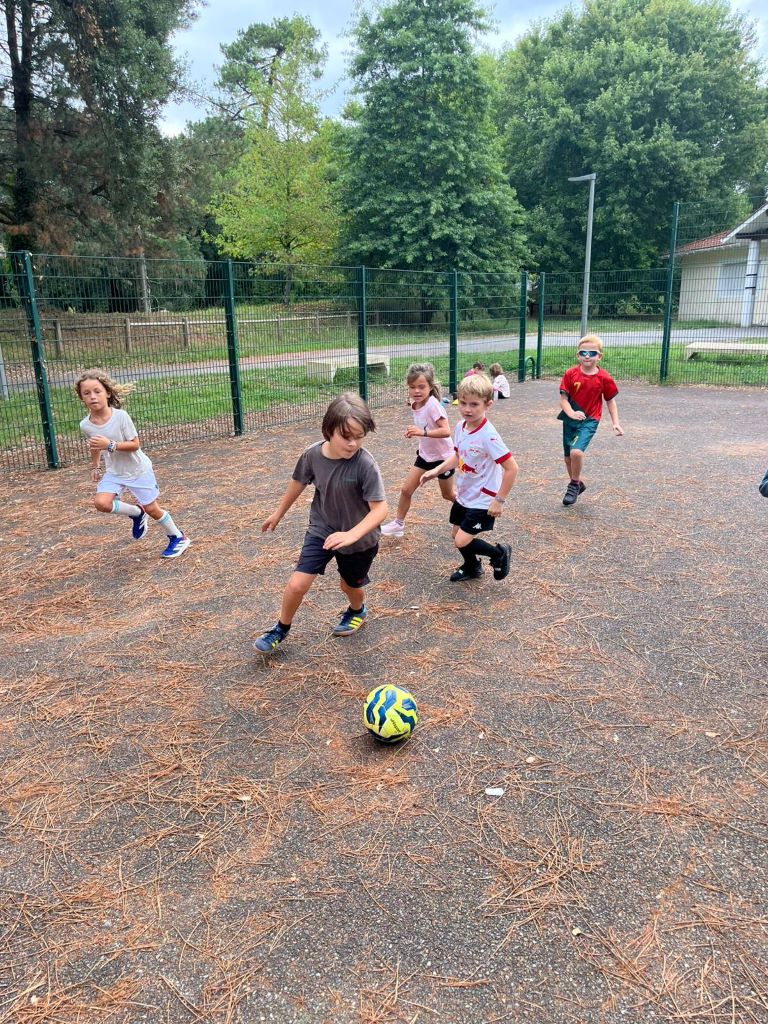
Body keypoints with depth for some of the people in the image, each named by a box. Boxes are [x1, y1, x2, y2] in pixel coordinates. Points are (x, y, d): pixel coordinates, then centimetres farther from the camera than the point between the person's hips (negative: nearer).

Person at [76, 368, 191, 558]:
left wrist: (110, 444, -34)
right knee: (101, 502, -19)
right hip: (113, 472, 4)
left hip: (138, 470, -4)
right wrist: (95, 466, 18)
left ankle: (178, 537, 28)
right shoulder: (86, 425, -10)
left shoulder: (120, 416, -24)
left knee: (151, 508, 4)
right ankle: (137, 513, 10)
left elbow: (135, 444, -22)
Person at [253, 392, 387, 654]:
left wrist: (351, 535, -42)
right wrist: (278, 513, 18)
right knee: (297, 584, -7)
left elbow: (380, 509, -28)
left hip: (359, 539, -2)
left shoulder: (365, 464, -28)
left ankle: (357, 612, 57)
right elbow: (298, 482, 4)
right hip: (321, 530, 2)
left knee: (350, 585, 20)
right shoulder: (313, 454, -16)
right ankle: (281, 629, 22)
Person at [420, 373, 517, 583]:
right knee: (457, 534, 19)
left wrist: (499, 500, -21)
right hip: (464, 495, 8)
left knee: (462, 541, -10)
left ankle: (500, 553, 16)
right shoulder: (460, 427, -4)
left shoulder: (487, 435, -27)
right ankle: (472, 567, 46)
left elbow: (511, 468, -25)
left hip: (482, 500, -8)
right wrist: (436, 471, 1)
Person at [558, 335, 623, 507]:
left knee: (576, 452, -24)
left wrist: (616, 423, -2)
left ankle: (574, 484, 2)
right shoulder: (570, 374, -6)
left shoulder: (604, 378, -7)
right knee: (568, 457, 13)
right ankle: (578, 483, 39)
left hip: (589, 421, -3)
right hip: (570, 419, 3)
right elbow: (563, 398, -8)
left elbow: (610, 401, 4)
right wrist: (571, 414, -27)